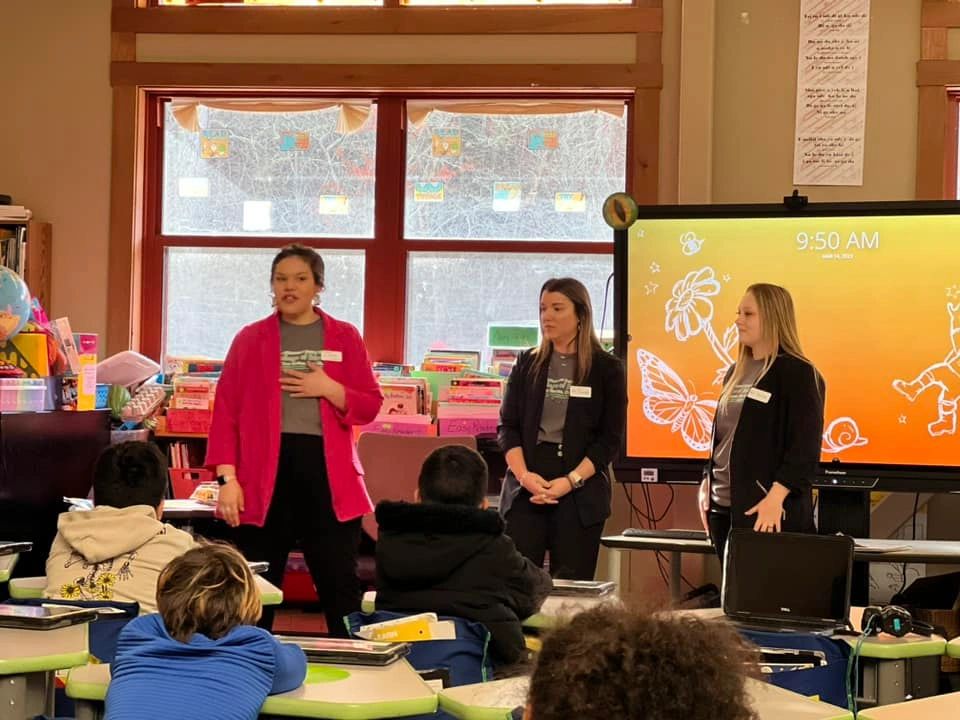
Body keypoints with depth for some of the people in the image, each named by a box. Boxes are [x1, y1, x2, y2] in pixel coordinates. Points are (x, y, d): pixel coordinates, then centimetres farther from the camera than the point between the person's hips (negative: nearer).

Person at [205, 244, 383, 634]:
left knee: (340, 586, 2)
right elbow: (226, 412, 2)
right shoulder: (250, 339, 6)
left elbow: (370, 406, 7)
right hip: (264, 472, 0)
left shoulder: (345, 337, 8)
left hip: (326, 470, 0)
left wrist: (329, 389, -11)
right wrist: (227, 478, -7)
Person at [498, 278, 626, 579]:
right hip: (526, 488, 2)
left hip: (580, 493, -2)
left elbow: (610, 438, -1)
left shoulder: (606, 368, 3)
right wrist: (524, 475, -10)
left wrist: (571, 481, -13)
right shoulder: (527, 363, 11)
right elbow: (507, 426, 7)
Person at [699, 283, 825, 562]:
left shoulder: (797, 373, -8)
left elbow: (805, 447, -14)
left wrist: (775, 497, -22)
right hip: (723, 506, 8)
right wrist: (706, 483, 14)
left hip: (768, 511, -8)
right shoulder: (736, 372, 16)